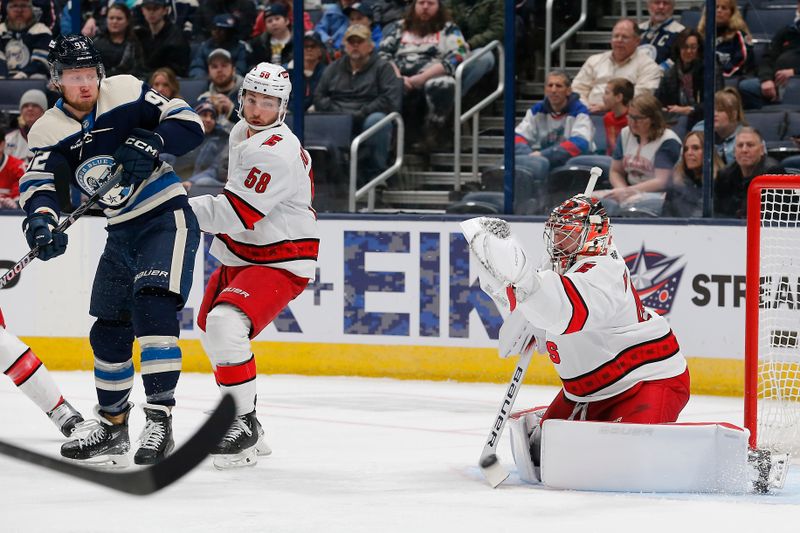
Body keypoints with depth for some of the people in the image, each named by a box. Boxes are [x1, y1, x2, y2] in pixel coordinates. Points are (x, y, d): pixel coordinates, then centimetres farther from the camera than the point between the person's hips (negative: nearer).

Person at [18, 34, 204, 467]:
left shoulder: (126, 93, -10)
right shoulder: (49, 132, -2)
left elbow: (189, 124, -9)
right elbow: (39, 184, -16)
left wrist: (149, 144, -27)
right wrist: (40, 220, -37)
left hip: (167, 219, -5)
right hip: (121, 234, 6)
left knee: (153, 306, -23)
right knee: (109, 329, 11)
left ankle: (159, 420, -25)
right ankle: (112, 424, 28)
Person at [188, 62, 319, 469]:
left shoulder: (276, 153, -25)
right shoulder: (242, 133, 6)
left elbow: (236, 214, -30)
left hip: (279, 263, -11)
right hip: (240, 256, 11)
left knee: (226, 324, -29)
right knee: (210, 328, 23)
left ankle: (243, 424, -22)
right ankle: (241, 413, 39)